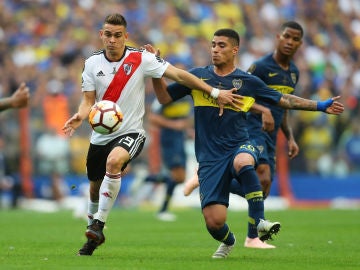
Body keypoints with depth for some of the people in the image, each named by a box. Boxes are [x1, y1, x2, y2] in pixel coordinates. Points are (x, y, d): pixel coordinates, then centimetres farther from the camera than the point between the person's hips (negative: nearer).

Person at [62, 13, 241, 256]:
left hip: (130, 133, -4)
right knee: (95, 188, 14)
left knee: (113, 161, -35)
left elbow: (178, 75, -9)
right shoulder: (92, 63, -1)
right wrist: (79, 117, -21)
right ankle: (94, 235, 40)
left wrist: (215, 93, -12)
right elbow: (88, 101, 2)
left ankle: (98, 225, -25)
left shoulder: (141, 59, -10)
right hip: (101, 135, 4)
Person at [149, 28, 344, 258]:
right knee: (214, 221, -11)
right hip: (210, 156, 1)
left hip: (239, 146, -1)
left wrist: (320, 106, 8)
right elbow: (164, 98, 12)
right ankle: (228, 241, 27)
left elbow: (284, 100, 13)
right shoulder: (197, 76, 7)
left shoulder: (247, 81, 6)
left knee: (243, 163, -41)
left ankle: (257, 223, -29)